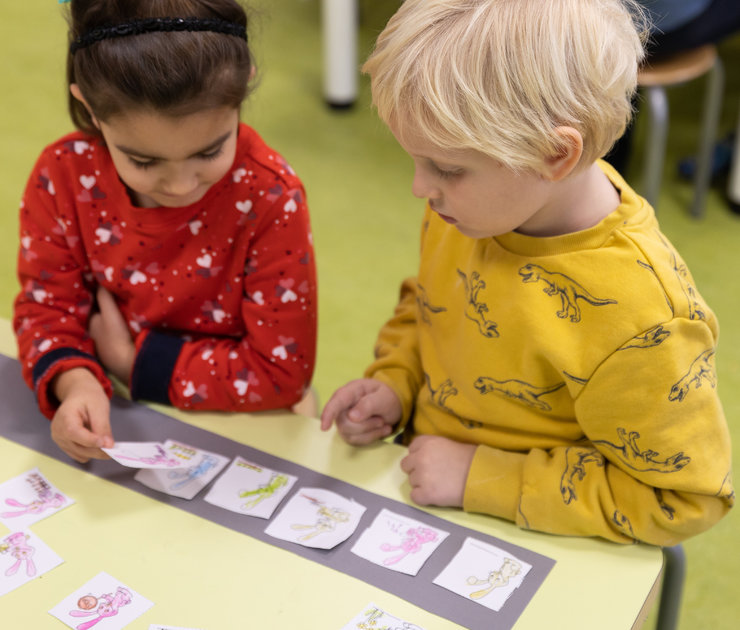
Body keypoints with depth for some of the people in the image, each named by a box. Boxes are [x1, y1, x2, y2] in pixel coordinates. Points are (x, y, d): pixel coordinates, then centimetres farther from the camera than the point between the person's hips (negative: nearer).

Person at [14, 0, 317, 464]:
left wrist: (134, 360, -14)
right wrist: (75, 382, -23)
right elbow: (48, 303, -1)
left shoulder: (270, 197, -20)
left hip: (234, 434, -3)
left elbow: (281, 370, -17)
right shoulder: (64, 175, -11)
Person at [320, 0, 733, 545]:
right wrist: (394, 382, -6)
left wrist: (483, 479, -21)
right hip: (422, 481, 6)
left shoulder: (642, 317, -30)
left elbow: (679, 496, -20)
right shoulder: (480, 201, -8)